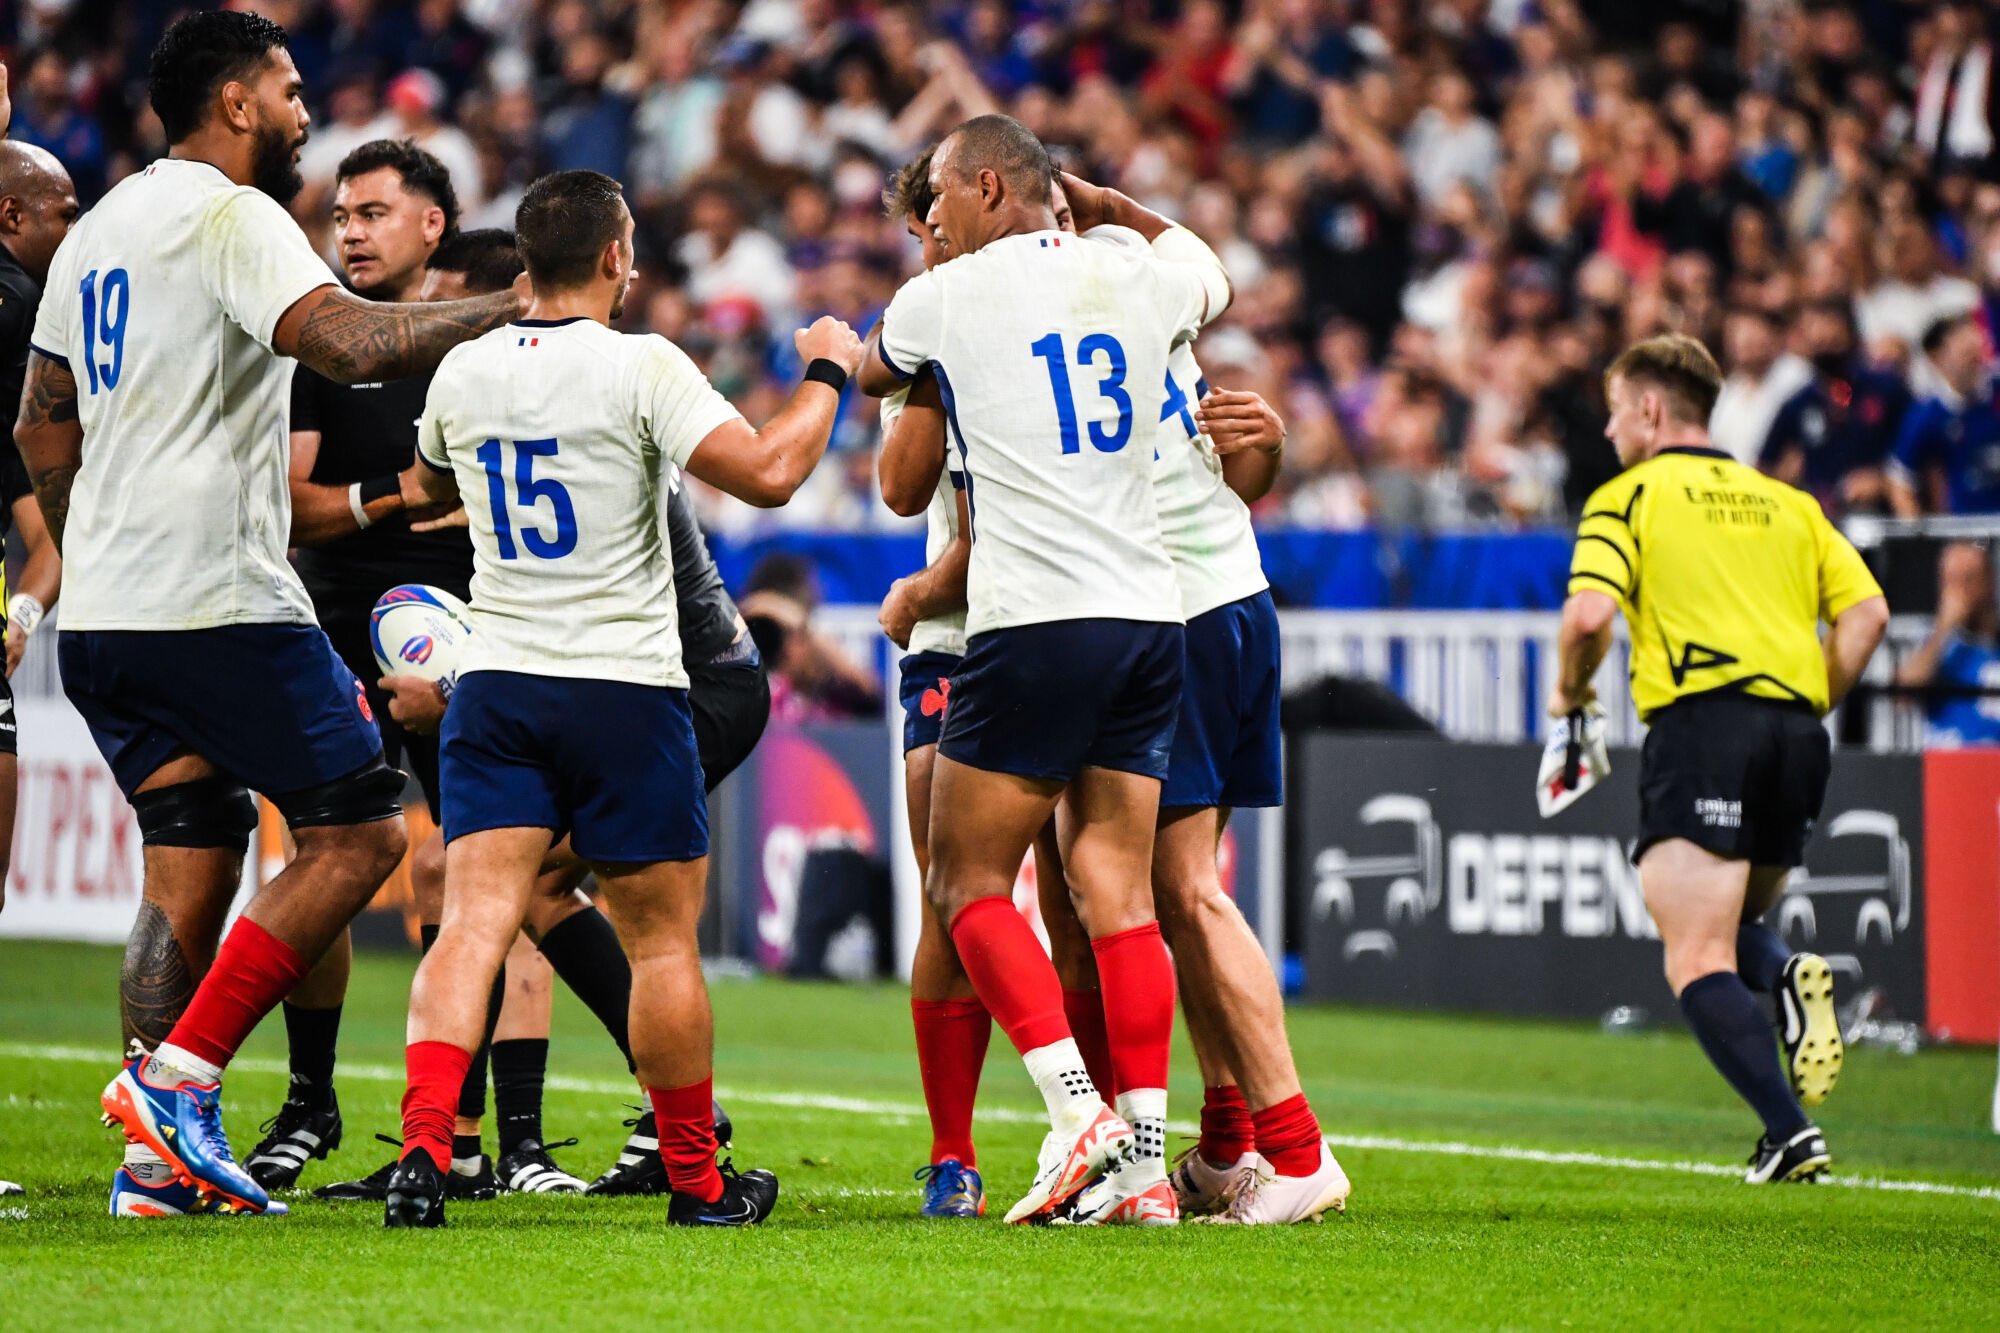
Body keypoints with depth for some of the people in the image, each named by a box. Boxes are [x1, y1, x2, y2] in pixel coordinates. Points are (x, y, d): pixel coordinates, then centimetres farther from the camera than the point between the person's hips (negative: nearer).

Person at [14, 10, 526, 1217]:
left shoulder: (97, 231, 20)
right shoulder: (231, 215, -8)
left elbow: (43, 426, 26)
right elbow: (347, 342, -24)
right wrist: (506, 311, -13)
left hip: (104, 618, 9)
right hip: (219, 603, -9)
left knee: (189, 872, 10)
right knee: (360, 832, -3)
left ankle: (164, 1152, 2)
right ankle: (178, 1074, -10)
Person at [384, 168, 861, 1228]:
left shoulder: (465, 371, 5)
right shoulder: (639, 366, -12)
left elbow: (430, 480, 26)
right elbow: (766, 473, -19)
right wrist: (826, 374, -3)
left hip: (495, 683, 4)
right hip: (626, 687, -4)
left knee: (472, 923, -5)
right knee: (661, 942, 7)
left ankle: (425, 1149, -24)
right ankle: (696, 1182, 17)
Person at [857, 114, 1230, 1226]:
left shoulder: (945, 298, -1)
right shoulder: (1140, 278, 10)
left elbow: (872, 377, 22)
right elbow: (1221, 286, 36)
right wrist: (1116, 207, 42)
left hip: (1035, 623, -5)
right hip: (1152, 613, 5)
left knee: (969, 883, 2)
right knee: (1117, 890, 6)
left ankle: (1077, 1107, -13)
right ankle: (1147, 1158, 0)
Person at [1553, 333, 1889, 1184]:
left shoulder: (1630, 497, 6)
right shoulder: (1785, 502, 21)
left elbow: (1590, 613, -10)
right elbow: (1866, 611, 10)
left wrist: (1570, 691, 9)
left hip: (1701, 726, -6)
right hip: (1796, 736, 6)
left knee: (1699, 963, -7)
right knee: (1727, 929, 24)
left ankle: (1790, 1133, -24)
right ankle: (1788, 976, -11)